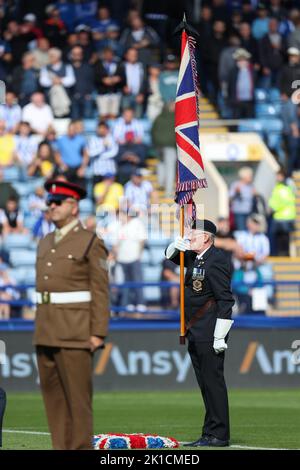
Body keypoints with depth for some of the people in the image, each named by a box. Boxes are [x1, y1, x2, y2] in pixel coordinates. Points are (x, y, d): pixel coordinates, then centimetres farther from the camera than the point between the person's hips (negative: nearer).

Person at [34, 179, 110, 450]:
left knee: (77, 396, -6)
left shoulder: (91, 243, -5)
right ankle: (62, 449, 11)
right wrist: (41, 330, 15)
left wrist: (98, 334, -14)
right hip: (46, 333, 7)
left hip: (76, 333, -7)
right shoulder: (46, 244, 16)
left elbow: (100, 292, -8)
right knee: (52, 394, 6)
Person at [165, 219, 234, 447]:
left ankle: (218, 435, -6)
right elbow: (171, 256, 33)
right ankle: (211, 434, 15)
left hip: (209, 334, -10)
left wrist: (219, 337, -20)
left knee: (213, 382, -8)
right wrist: (176, 246, 7)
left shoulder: (217, 260, -14)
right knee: (205, 384, 11)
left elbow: (225, 300, -18)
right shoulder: (194, 257, 13)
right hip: (195, 333, 10)